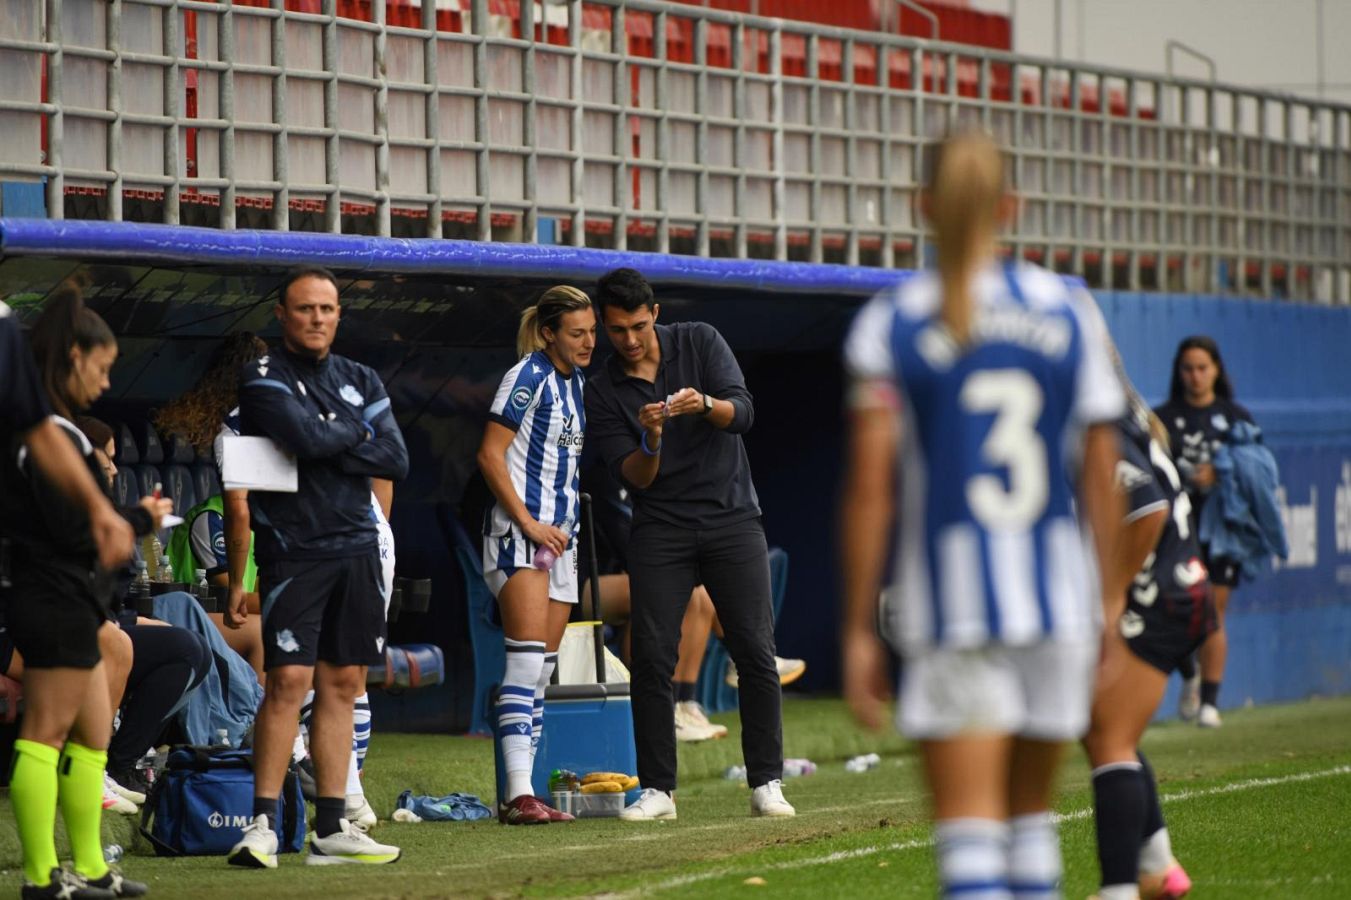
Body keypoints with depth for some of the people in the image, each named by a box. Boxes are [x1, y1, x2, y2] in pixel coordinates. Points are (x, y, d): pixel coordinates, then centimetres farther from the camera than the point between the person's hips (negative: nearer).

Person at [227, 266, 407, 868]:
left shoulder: (360, 382, 15)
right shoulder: (264, 378, -1)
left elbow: (395, 459, 3)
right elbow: (308, 437, -18)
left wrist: (326, 448, -8)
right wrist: (356, 434, 1)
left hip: (355, 547, 5)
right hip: (292, 549, -5)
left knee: (341, 684, 5)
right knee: (289, 679, -13)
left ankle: (332, 829, 8)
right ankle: (262, 825, -10)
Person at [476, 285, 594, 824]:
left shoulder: (579, 382, 15)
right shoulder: (528, 377, -9)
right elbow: (490, 455, -13)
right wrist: (528, 523, -16)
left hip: (560, 533, 8)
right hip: (518, 530, -8)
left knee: (543, 670, 6)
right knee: (526, 658, -15)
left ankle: (519, 797, 8)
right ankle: (518, 794, -20)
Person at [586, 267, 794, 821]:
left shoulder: (700, 343, 2)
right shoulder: (603, 393, 3)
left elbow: (742, 411, -10)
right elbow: (634, 477, -5)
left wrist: (703, 404, -31)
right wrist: (650, 441, -25)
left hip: (732, 519, -1)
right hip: (660, 531, 1)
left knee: (755, 651, -5)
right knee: (651, 657, -8)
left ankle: (766, 782, 1)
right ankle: (657, 790, -1)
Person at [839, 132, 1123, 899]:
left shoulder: (890, 323, -2)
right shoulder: (1069, 312, 5)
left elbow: (871, 484, -6)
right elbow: (1101, 475, 5)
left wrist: (860, 627, -2)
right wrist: (1112, 600, 14)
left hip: (952, 601, -3)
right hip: (1058, 591, 3)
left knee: (968, 825, -5)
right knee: (1031, 808, 17)